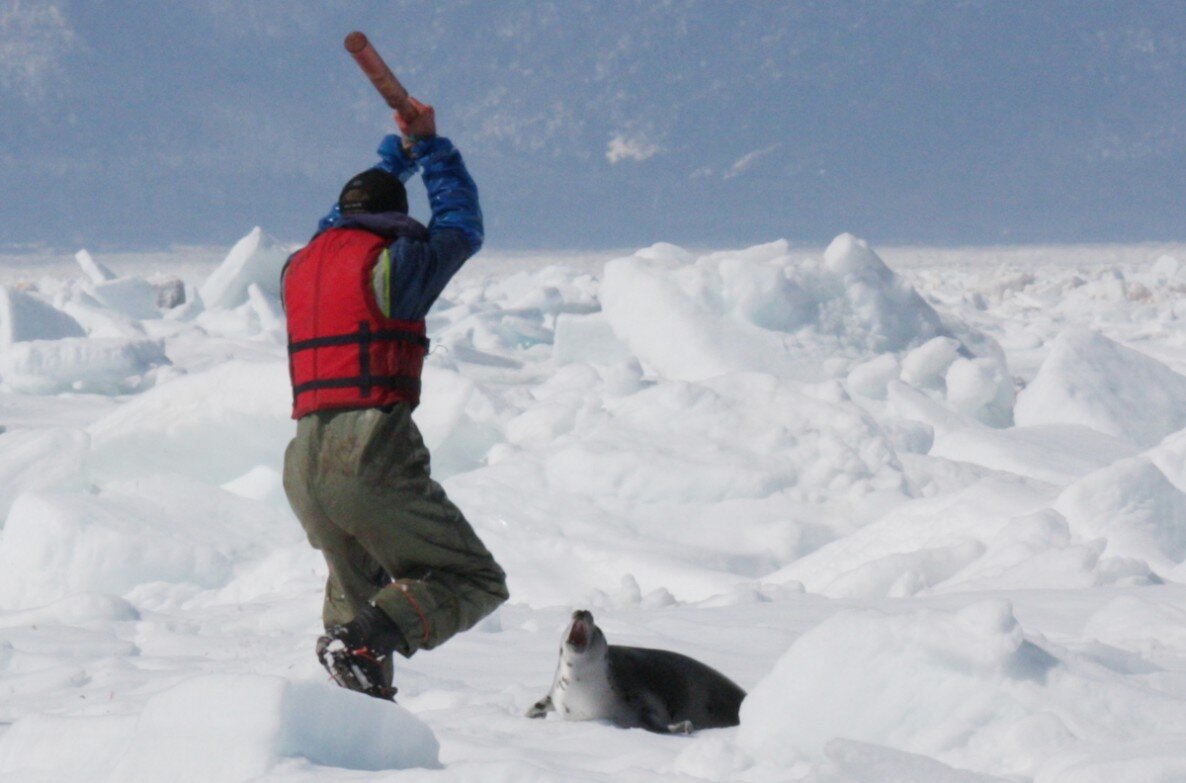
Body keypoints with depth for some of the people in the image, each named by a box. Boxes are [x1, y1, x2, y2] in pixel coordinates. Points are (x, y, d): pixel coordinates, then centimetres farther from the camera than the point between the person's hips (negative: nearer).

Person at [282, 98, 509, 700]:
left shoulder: (300, 266, 19)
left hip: (304, 463, 7)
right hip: (373, 453, -7)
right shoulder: (391, 262, 0)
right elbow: (460, 224, 19)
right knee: (476, 583, -1)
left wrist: (400, 150, 54)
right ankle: (366, 639, -26)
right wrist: (430, 145, 32)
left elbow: (345, 218, 42)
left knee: (357, 584, 27)